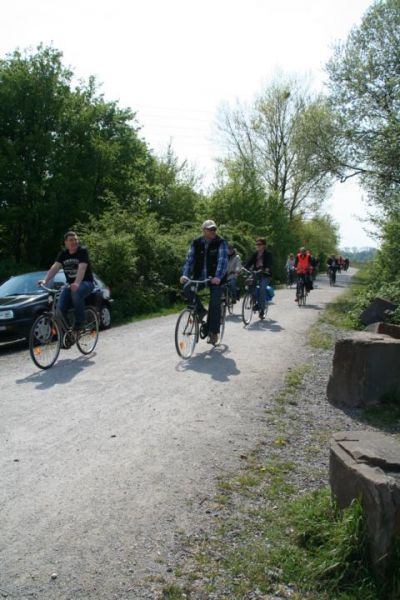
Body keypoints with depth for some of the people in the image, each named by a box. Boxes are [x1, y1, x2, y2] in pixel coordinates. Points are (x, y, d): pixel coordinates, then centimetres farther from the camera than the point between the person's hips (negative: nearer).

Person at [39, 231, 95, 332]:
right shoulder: (63, 254, 4)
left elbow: (82, 268, -28)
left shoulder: (83, 251, -12)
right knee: (61, 308, -13)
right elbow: (55, 267, -10)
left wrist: (77, 283, -45)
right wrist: (45, 280, -28)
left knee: (76, 293, -37)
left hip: (86, 282, -5)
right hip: (70, 284, 5)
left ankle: (79, 324, -23)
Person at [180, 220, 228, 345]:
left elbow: (223, 261, -20)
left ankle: (213, 333, 7)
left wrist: (218, 277, -35)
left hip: (215, 279, -3)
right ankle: (200, 311, -2)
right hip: (200, 277, 3)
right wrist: (185, 275, -19)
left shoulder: (221, 243, -8)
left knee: (215, 304, -7)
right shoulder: (196, 243, 2)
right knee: (187, 288, -24)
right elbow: (189, 260, -3)